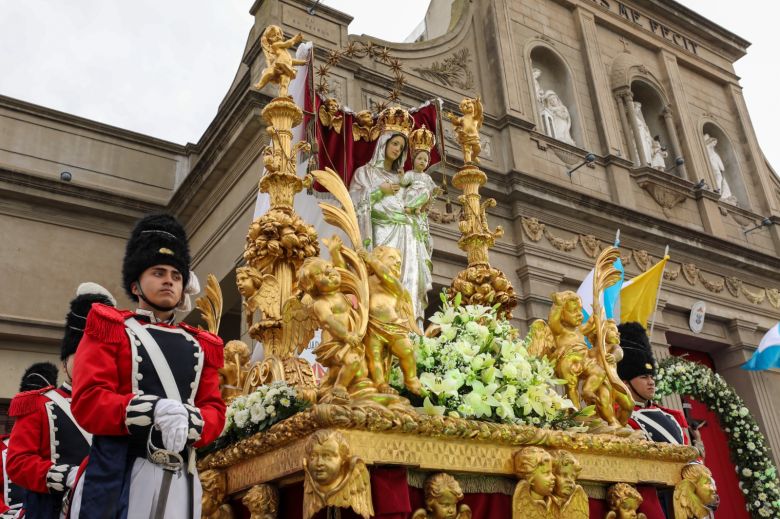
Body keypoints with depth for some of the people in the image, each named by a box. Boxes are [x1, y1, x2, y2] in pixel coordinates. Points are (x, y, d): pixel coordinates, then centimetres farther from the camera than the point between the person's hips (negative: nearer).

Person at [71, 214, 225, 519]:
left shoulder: (202, 345, 17)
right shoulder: (109, 328, 6)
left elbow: (215, 410, 9)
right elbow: (88, 401, -6)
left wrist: (188, 422, -14)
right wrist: (155, 411, -21)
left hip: (180, 478, 4)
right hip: (115, 473, -3)